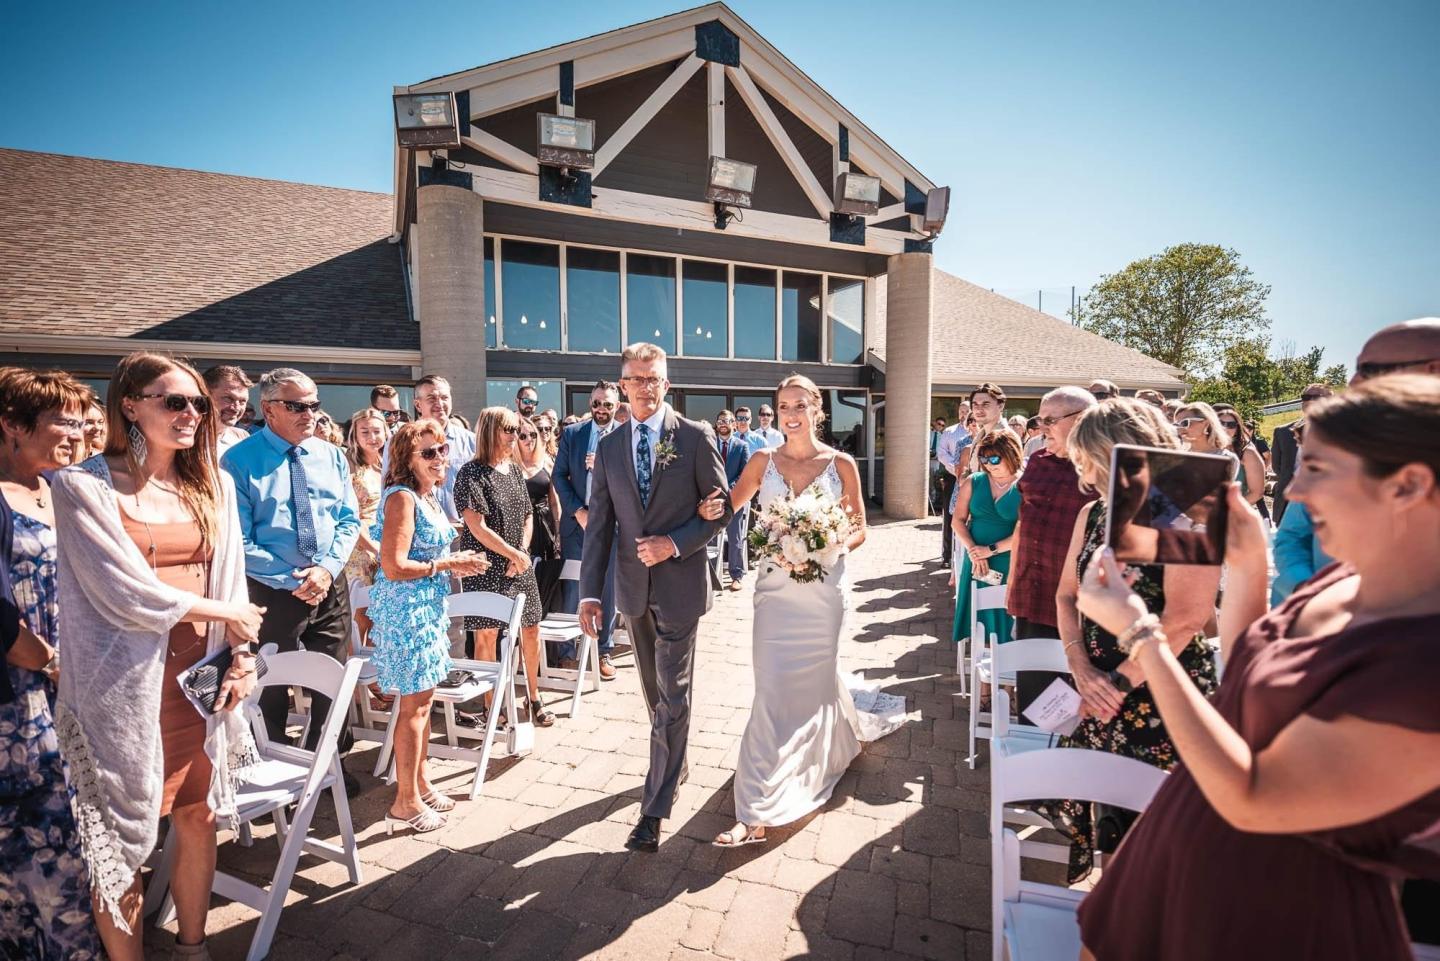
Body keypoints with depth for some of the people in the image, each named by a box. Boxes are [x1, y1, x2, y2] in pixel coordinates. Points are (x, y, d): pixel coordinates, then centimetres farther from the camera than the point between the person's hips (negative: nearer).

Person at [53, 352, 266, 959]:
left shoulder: (211, 485, 8)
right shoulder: (85, 487, -7)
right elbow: (124, 591, -14)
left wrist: (242, 657, -1)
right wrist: (223, 613, -5)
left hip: (202, 676, 4)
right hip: (126, 684, -4)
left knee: (198, 820, 14)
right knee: (123, 839, 8)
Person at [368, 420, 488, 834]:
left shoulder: (427, 497, 11)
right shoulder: (402, 497, -17)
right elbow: (394, 567, -22)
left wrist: (454, 562, 4)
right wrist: (447, 564, -14)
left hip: (427, 606, 9)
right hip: (406, 608, -9)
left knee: (421, 700, 18)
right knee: (413, 704, 2)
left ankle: (420, 783, 33)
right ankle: (405, 802, 17)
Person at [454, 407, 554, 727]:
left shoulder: (514, 469, 11)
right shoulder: (472, 473, -9)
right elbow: (478, 527, -15)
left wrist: (522, 552, -2)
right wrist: (513, 553, -11)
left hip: (520, 565, 6)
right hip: (486, 568, -6)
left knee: (531, 629, 9)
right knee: (487, 634, 2)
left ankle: (534, 697, 25)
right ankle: (491, 704, 16)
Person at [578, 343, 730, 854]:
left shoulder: (695, 437, -7)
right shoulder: (608, 447, 3)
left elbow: (722, 505, -5)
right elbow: (599, 525, 2)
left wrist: (675, 543, -18)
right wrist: (589, 592, -4)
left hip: (679, 582, -4)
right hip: (633, 584, 4)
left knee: (672, 695, 0)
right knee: (655, 690, 20)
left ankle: (655, 808, 11)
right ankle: (674, 765, 44)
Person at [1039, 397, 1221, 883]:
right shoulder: (1092, 515, 9)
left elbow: (1186, 615, -20)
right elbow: (1067, 595, 9)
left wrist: (1120, 681, -17)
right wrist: (1082, 668, -5)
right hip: (1102, 694, 6)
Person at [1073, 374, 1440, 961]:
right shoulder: (1347, 579, -3)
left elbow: (1250, 801, -28)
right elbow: (1240, 678, 11)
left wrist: (1139, 631, -29)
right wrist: (1245, 567, -1)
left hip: (1278, 913, -7)